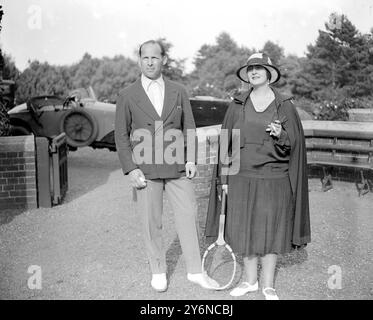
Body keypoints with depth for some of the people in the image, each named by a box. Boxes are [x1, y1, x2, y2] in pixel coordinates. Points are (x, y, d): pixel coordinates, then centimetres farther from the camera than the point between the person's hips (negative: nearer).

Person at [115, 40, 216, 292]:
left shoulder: (179, 92, 8)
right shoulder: (128, 96, 3)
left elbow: (189, 127, 10)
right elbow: (121, 135, 2)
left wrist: (191, 159, -1)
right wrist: (131, 169, -7)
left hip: (177, 167, 2)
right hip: (145, 170, -1)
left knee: (189, 217, 4)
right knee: (151, 223, 6)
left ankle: (195, 271, 19)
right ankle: (158, 271, 24)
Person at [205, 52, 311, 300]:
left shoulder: (285, 105, 0)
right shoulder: (238, 105, 5)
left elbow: (294, 143, -1)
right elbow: (227, 141, 7)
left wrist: (280, 135, -23)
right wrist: (224, 177, 3)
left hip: (273, 179, -2)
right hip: (242, 177, 2)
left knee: (271, 230, 5)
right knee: (245, 229, 9)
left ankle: (268, 285, 23)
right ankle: (250, 280, 28)